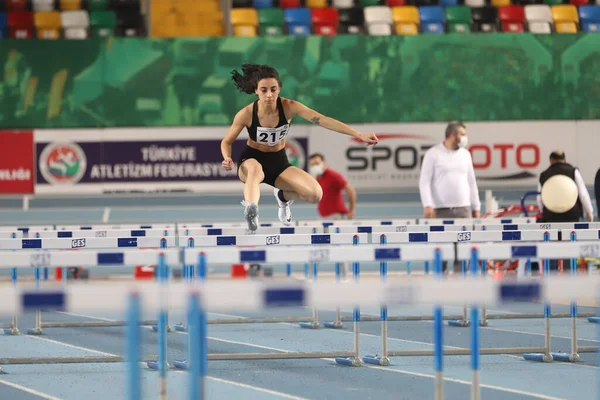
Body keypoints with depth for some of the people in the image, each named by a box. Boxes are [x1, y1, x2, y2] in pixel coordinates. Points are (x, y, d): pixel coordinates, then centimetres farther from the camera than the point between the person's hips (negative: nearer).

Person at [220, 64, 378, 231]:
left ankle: (283, 196, 16)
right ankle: (251, 210, -65)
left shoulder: (289, 107, -18)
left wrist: (359, 135, -30)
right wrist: (228, 159, -28)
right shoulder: (246, 114, -20)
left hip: (279, 162, 3)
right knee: (255, 169, -41)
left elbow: (323, 120, -24)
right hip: (251, 160, -3)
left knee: (315, 194, -16)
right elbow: (227, 141, -5)